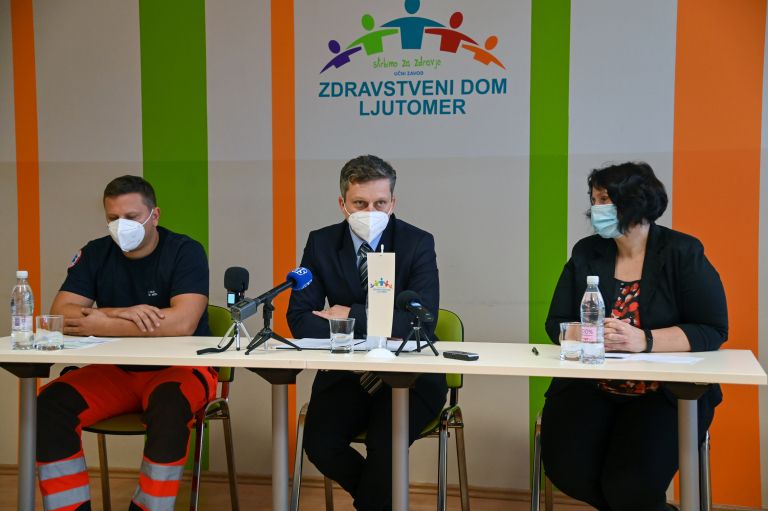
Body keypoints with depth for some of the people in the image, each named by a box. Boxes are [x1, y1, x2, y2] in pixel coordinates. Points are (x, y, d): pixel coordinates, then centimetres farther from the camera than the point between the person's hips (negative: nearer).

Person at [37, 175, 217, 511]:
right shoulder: (95, 254, 5)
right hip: (116, 370, 5)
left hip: (180, 367, -4)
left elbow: (182, 323, -24)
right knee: (51, 403, -20)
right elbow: (60, 315, -6)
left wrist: (101, 324, -20)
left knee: (169, 406, -36)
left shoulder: (185, 252, -9)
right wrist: (120, 314, -22)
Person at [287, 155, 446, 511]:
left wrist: (351, 315, -16)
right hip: (346, 374, 3)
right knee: (319, 443, -21)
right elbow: (300, 317, -4)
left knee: (384, 442, -30)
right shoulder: (321, 243, 3)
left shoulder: (418, 243, -4)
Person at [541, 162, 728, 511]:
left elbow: (713, 330, -9)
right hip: (590, 387, 4)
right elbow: (557, 323, 5)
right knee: (567, 469, -19)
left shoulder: (683, 253, -3)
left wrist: (644, 340, -24)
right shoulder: (586, 253, 7)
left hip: (667, 392, -3)